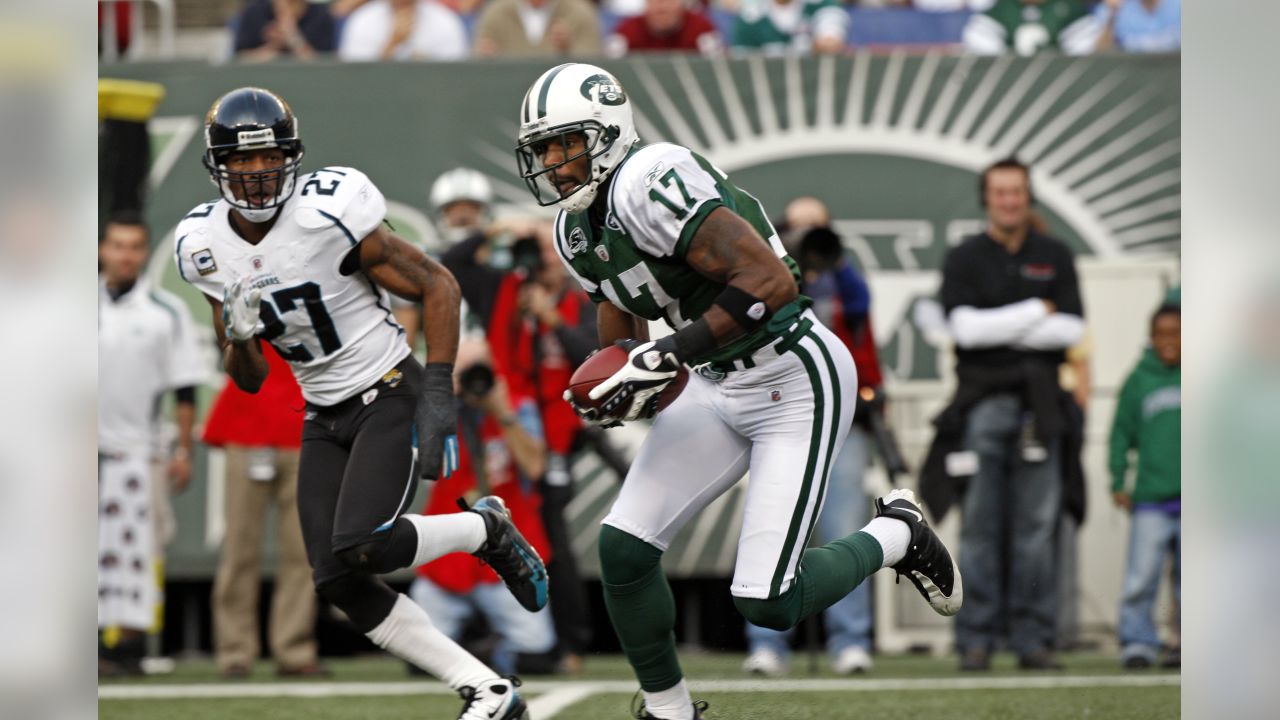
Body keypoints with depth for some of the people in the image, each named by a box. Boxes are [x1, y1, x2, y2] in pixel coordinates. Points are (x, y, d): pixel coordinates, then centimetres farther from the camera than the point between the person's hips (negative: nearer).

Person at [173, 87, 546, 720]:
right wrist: (239, 339, -15)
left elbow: (437, 286, -11)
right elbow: (248, 380, 8)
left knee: (360, 545, -25)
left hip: (391, 398, -6)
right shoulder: (207, 248, -1)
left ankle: (486, 529, 5)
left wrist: (439, 395, -19)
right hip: (323, 421, 6)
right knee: (340, 585, -6)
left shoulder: (326, 215, -19)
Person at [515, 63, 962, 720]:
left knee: (768, 604, -10)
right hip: (718, 388, 9)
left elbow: (771, 282, -31)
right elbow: (623, 341, 16)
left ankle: (894, 537, 18)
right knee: (623, 549, -2)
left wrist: (668, 355, -28)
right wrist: (613, 394, -8)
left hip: (796, 382, -9)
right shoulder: (578, 232, 5)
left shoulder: (650, 182, -24)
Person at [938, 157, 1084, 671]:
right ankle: (976, 638, -1)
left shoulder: (1055, 258, 12)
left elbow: (1071, 330, 1)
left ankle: (1033, 637, 2)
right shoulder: (964, 259, 6)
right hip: (983, 402, -2)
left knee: (1037, 525, -1)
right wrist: (1037, 312, -6)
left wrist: (999, 330, -6)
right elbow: (966, 328, -9)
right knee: (981, 525, -4)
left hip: (1039, 402, 2)